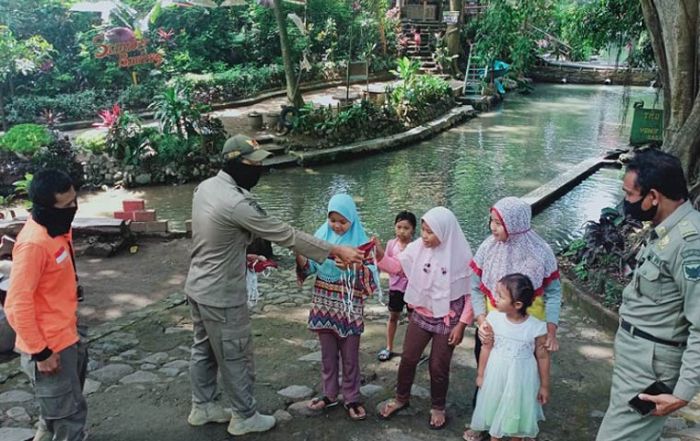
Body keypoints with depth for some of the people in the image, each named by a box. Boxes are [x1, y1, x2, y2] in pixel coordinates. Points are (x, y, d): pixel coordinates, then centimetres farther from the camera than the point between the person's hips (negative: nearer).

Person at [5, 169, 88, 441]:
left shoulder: (58, 227, 2)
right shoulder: (33, 243, -26)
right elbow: (17, 304, -25)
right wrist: (40, 352, -20)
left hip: (66, 338, 9)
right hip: (50, 346, -9)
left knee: (58, 410, 25)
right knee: (69, 416, 5)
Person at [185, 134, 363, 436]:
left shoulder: (205, 187, -1)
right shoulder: (238, 203, -29)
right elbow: (286, 235, -25)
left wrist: (243, 256, 15)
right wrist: (335, 250, -18)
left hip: (198, 287, 9)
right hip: (221, 295, -9)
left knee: (204, 350, 22)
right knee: (235, 357, 8)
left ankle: (202, 407, 38)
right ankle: (244, 417, 25)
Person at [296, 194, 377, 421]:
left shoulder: (360, 241, -9)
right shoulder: (322, 235, 0)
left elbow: (371, 279, -13)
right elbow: (310, 268, 3)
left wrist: (357, 265, -31)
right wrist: (300, 258, -18)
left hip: (349, 308, -3)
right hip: (324, 305, 3)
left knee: (350, 356, 8)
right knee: (327, 353, 15)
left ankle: (351, 398, 22)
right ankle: (330, 394, 29)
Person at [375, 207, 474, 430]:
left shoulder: (461, 256, -20)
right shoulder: (417, 247, -11)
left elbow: (471, 293, -13)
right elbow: (397, 266, 1)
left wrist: (462, 324, -12)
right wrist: (380, 255, -19)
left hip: (447, 320, -3)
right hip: (421, 315, 4)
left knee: (438, 366, 9)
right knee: (408, 358, 14)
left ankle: (437, 408, 33)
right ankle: (401, 398, 38)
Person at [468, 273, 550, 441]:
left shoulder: (537, 327, -22)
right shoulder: (494, 318, -15)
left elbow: (543, 357, -9)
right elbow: (487, 348, -3)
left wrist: (544, 386, -1)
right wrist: (480, 374, 5)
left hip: (521, 379, -2)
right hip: (496, 374, 2)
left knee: (517, 410, 17)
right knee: (494, 408, 20)